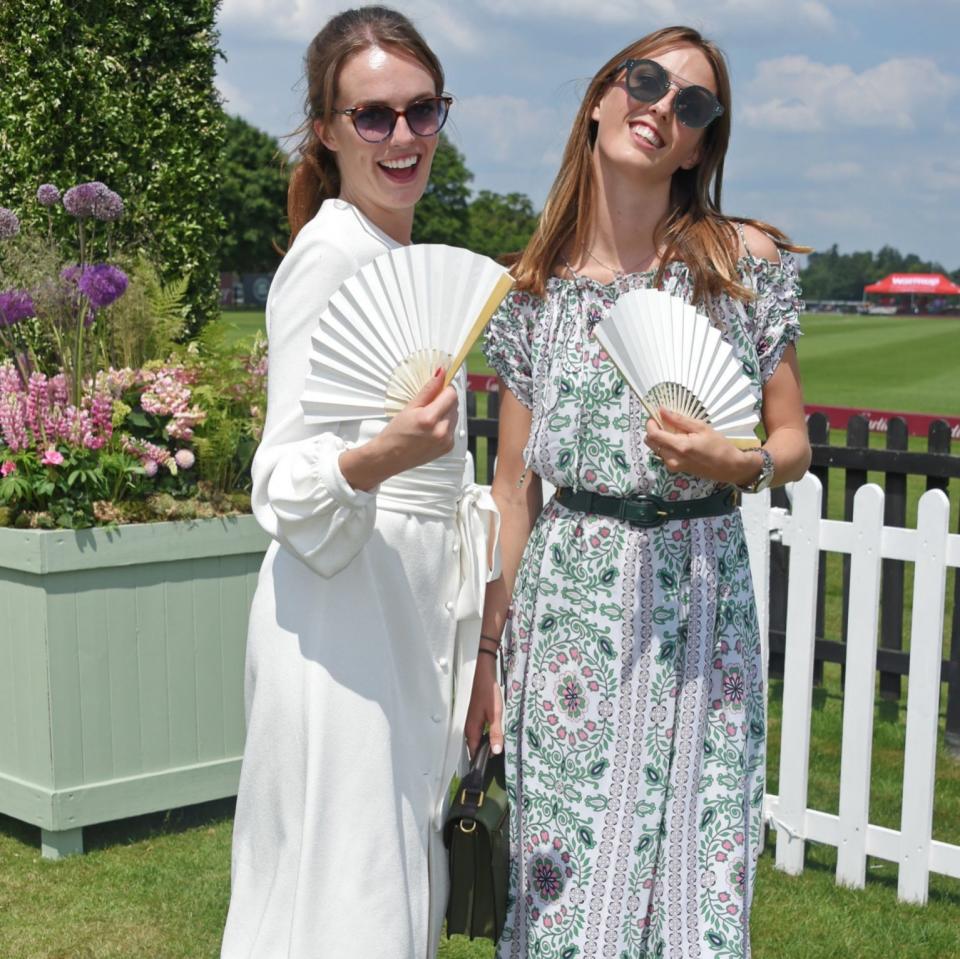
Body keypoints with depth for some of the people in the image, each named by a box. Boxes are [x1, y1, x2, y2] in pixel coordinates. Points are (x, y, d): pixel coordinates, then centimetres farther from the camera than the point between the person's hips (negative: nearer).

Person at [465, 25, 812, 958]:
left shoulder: (745, 262, 1)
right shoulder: (535, 287, 4)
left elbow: (793, 443, 5)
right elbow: (513, 486, 6)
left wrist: (737, 463, -18)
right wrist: (489, 651, 5)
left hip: (700, 593, 0)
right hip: (569, 597, 1)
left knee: (692, 874, 3)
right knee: (563, 875, 4)